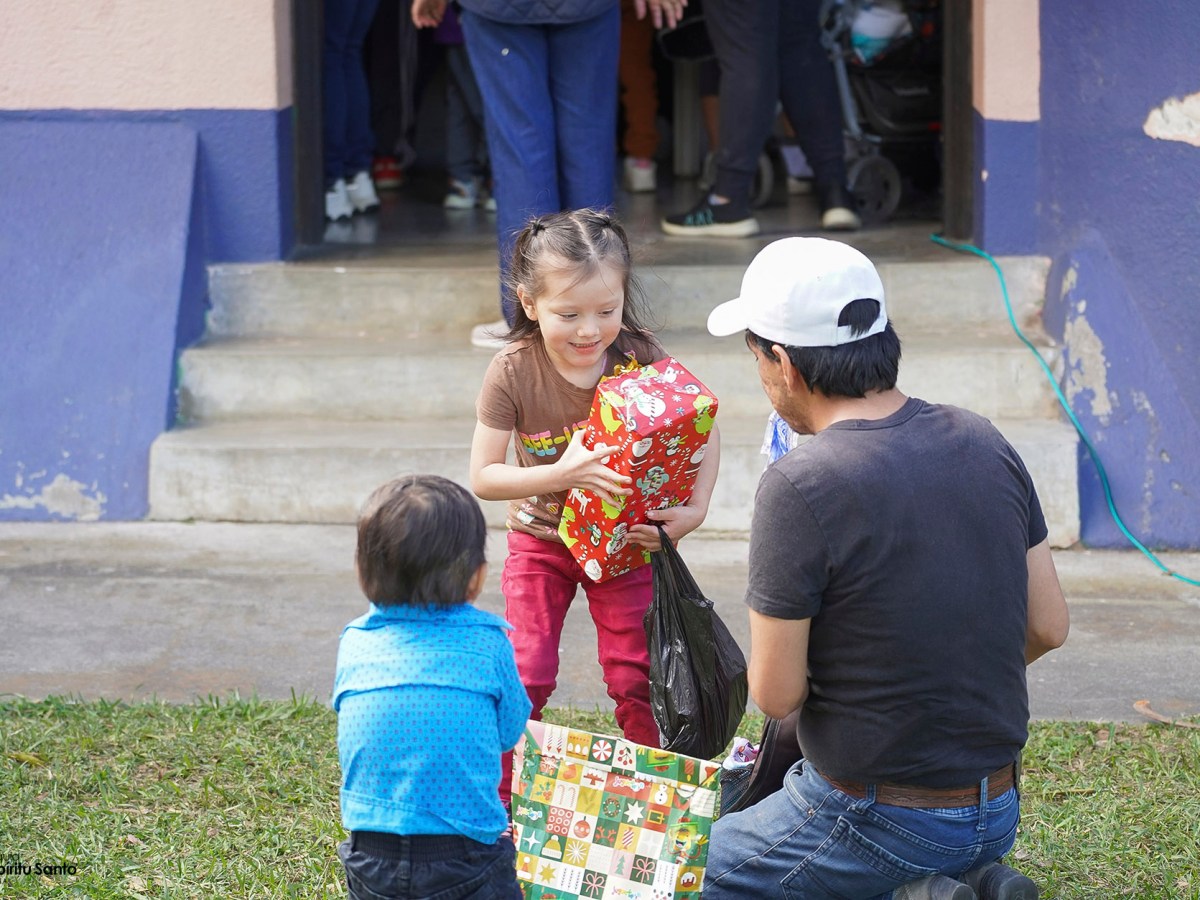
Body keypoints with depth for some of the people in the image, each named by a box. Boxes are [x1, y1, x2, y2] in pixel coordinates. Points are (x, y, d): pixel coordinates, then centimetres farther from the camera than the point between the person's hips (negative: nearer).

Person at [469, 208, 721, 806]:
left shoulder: (641, 359, -20)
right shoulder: (513, 373, -23)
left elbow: (703, 430, -6)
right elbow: (483, 476, -20)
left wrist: (694, 510, -21)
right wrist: (562, 474, -34)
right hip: (540, 538, 0)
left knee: (635, 678, 1)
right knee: (526, 676, -4)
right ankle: (502, 802, 13)